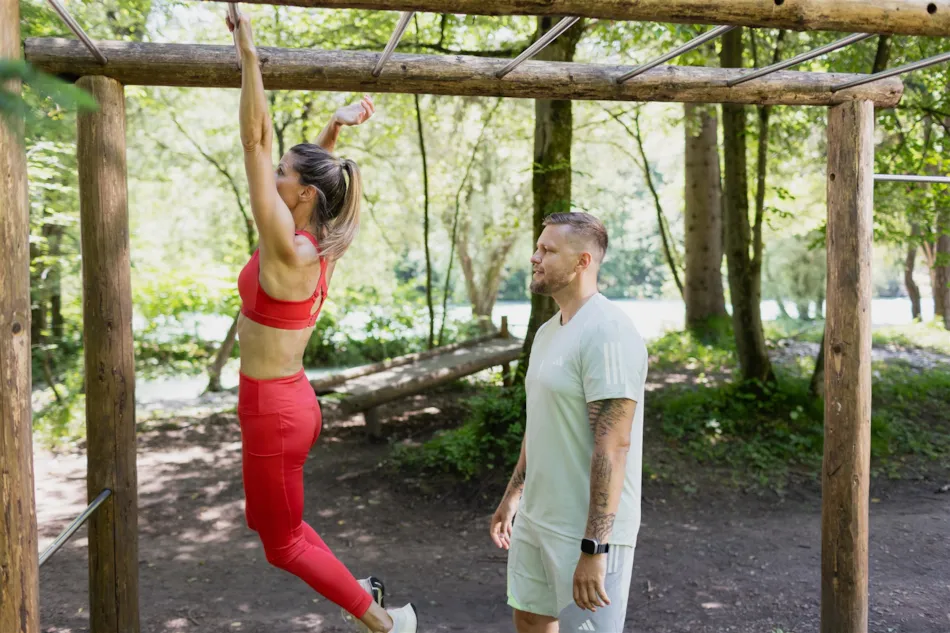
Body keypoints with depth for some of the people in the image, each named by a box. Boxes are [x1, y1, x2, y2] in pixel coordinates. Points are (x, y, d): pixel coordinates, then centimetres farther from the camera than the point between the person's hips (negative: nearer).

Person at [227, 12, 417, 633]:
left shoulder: (288, 249, -22)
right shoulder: (316, 245, 0)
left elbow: (256, 139, -24)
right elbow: (314, 168, 19)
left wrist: (248, 51, -22)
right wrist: (336, 127, 11)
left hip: (273, 409, -9)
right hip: (290, 399, 9)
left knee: (283, 542, 9)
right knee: (267, 520, 25)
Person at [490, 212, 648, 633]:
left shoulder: (607, 334, -20)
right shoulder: (548, 331, 9)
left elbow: (612, 445, -25)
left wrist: (594, 549, -26)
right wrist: (513, 495, 20)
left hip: (588, 530, -9)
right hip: (536, 519, 9)